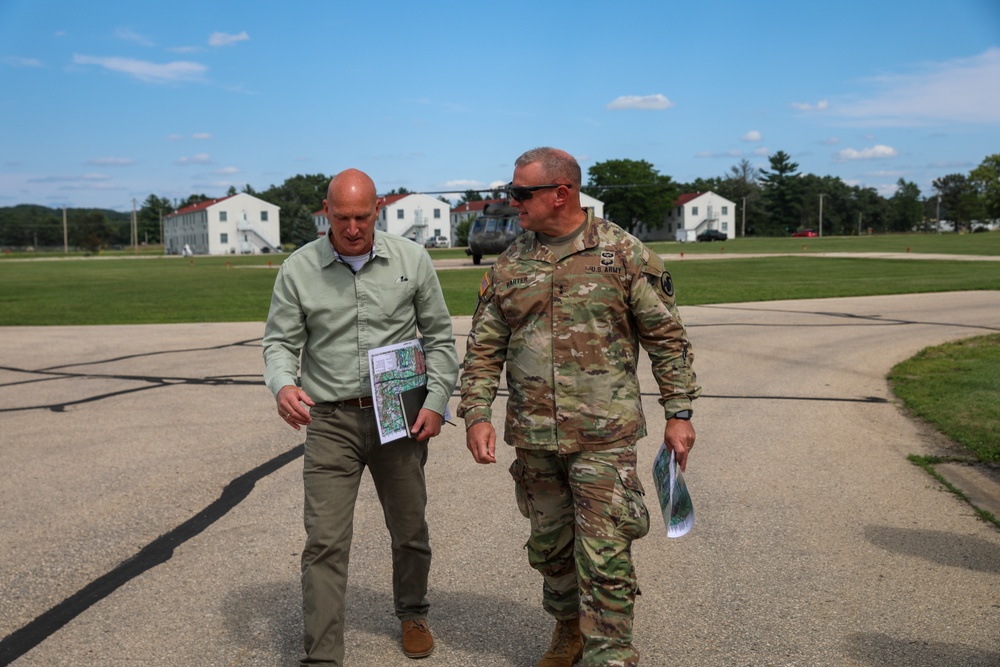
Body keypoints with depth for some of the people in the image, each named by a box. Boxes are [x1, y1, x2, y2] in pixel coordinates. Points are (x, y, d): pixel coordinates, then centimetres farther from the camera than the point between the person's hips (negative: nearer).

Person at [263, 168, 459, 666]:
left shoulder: (411, 259, 0)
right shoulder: (298, 269, -2)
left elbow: (439, 336, 5)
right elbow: (280, 342, 0)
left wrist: (436, 400, -5)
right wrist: (283, 385, -22)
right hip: (330, 421, -1)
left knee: (409, 531, 15)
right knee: (324, 543, -6)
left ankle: (412, 615, 41)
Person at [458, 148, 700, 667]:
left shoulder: (623, 253, -5)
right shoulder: (509, 265, 6)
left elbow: (666, 337, -1)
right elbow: (484, 347, 9)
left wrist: (678, 414, -4)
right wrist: (476, 413, -2)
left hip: (604, 437, -4)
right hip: (533, 439, 5)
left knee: (605, 556, -4)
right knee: (550, 546, 18)